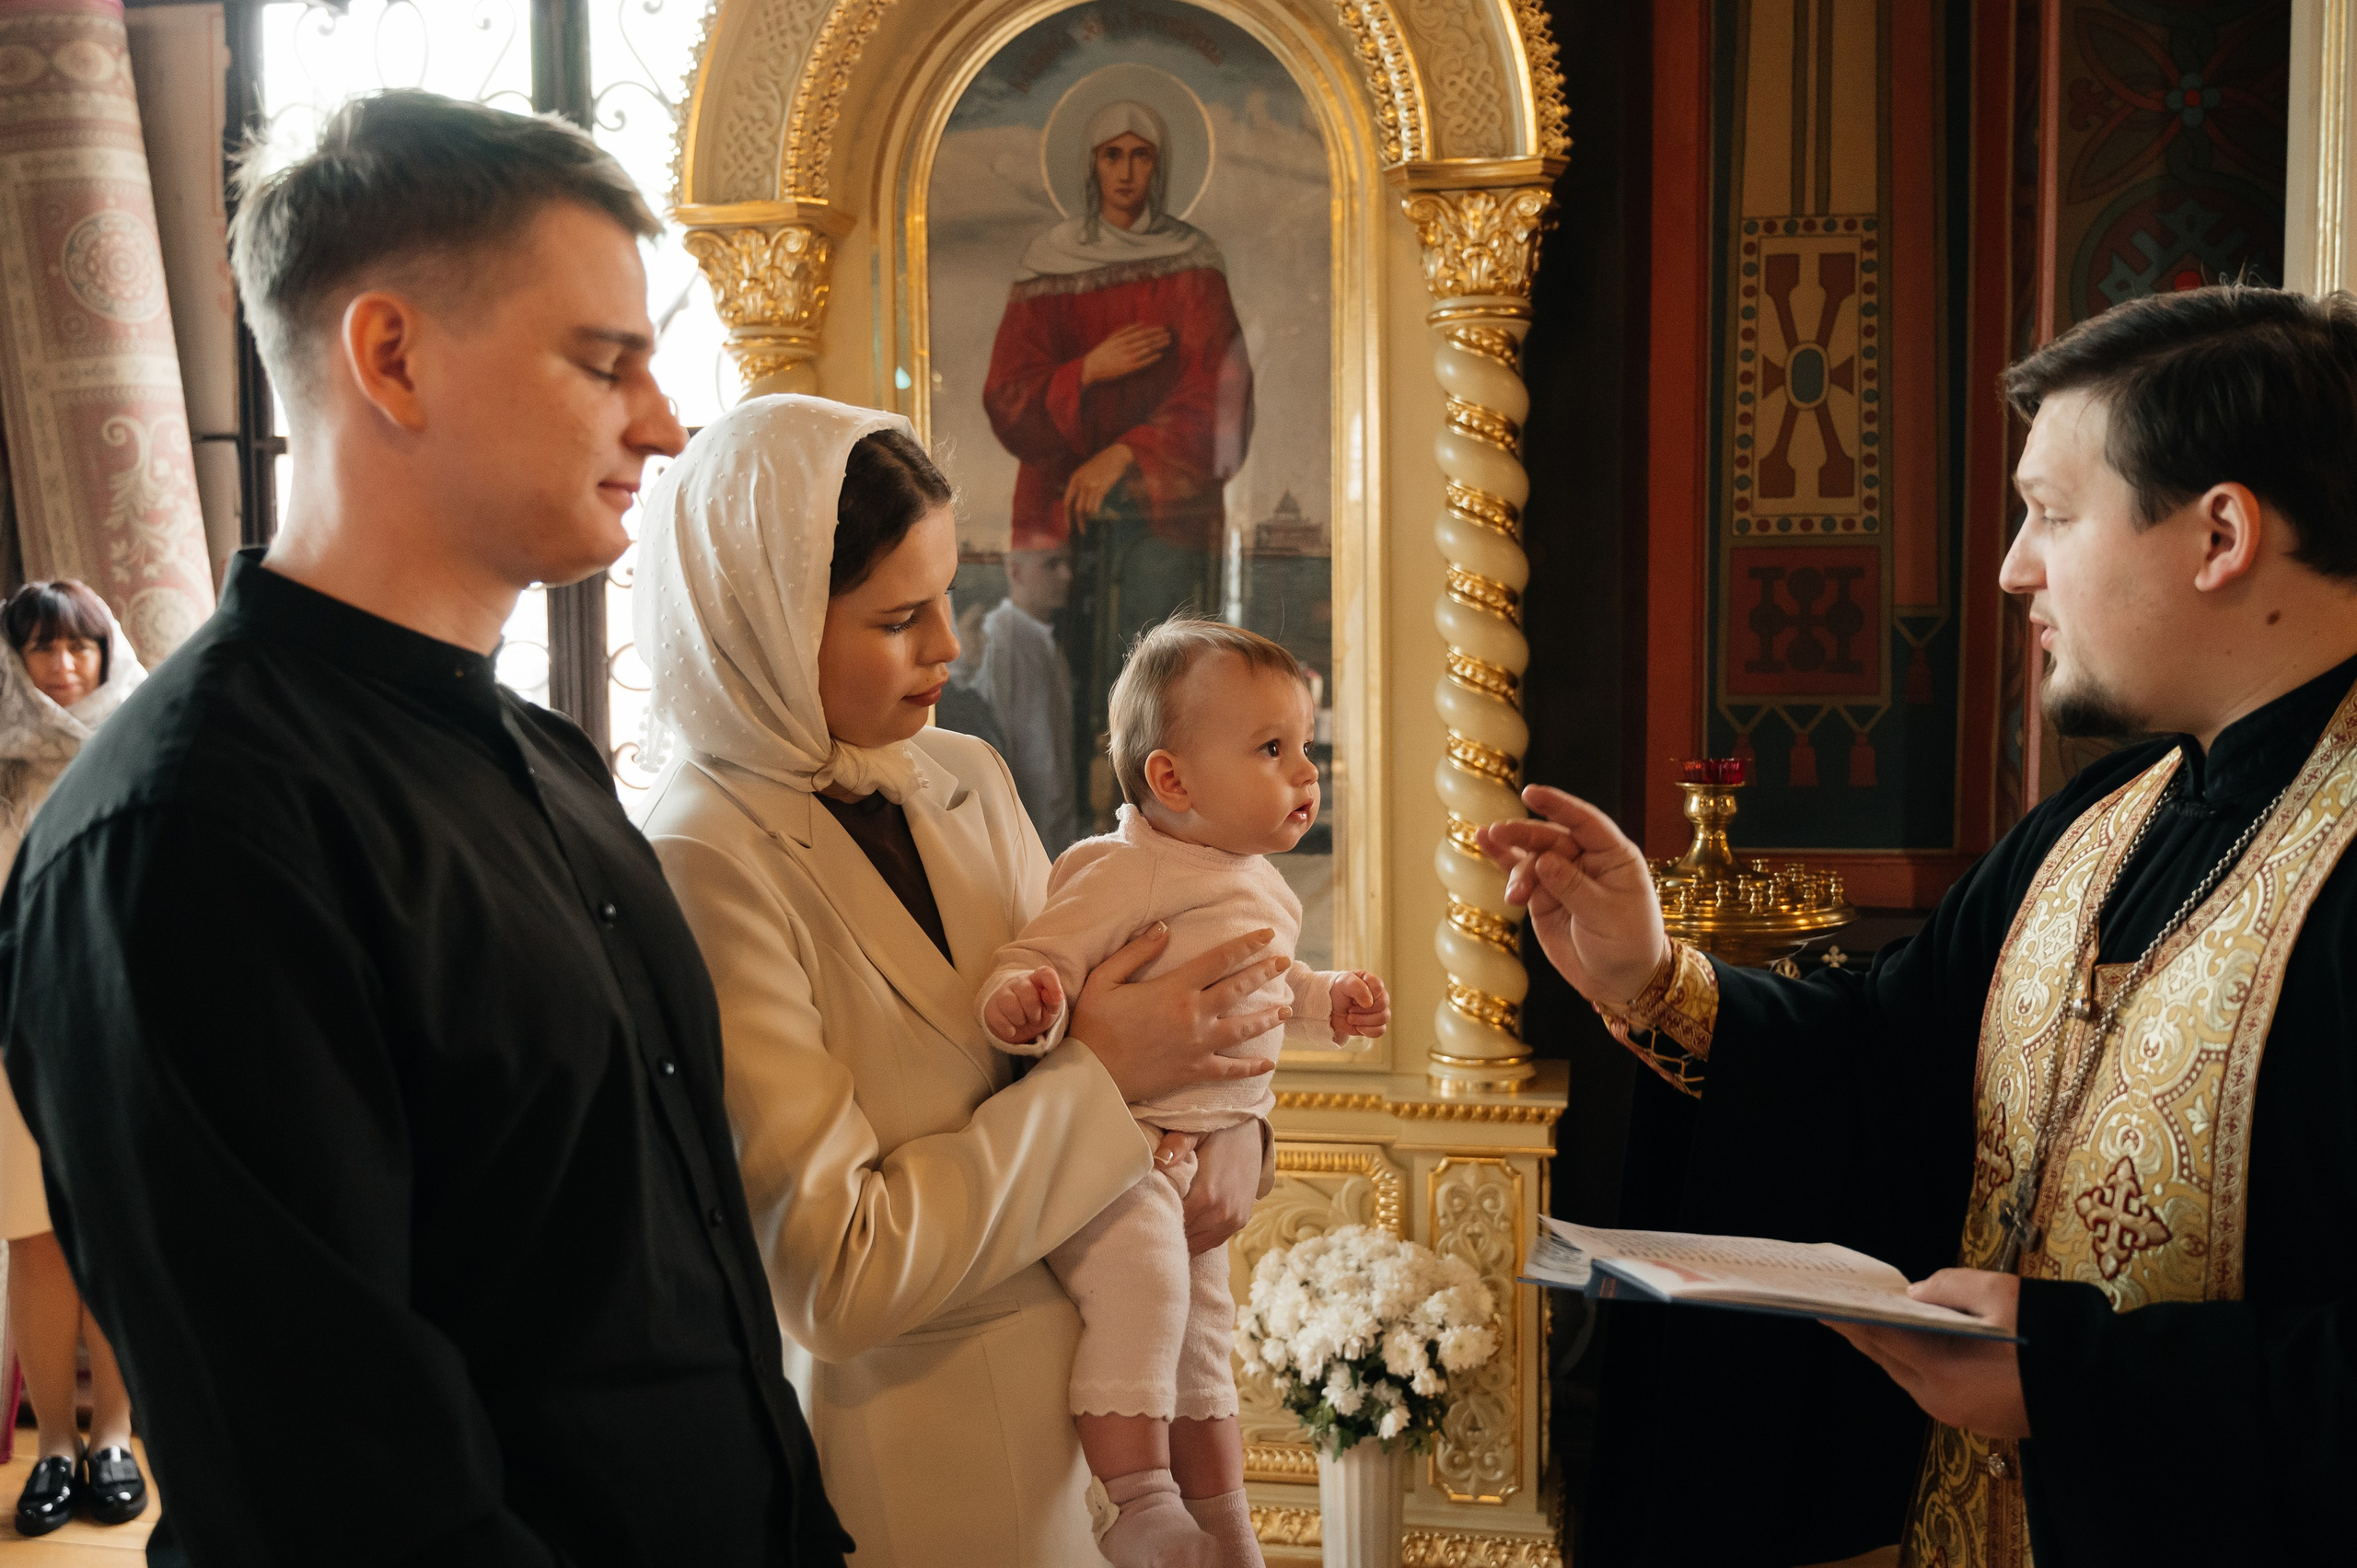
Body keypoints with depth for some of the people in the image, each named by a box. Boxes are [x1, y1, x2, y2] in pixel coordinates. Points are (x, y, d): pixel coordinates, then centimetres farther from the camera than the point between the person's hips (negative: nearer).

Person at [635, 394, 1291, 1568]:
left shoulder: (965, 781, 2)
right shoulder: (706, 864, -20)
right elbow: (835, 1275, -22)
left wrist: (1226, 1119, -7)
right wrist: (1100, 1077, -19)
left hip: (1078, 1389, 7)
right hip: (899, 1435, -6)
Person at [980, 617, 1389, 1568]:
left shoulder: (1259, 889, 12)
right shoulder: (1126, 873, -18)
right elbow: (1045, 957, -24)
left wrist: (1328, 1003, 15)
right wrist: (1024, 1001, -45)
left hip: (1207, 1161, 10)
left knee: (1203, 1336, 21)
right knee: (1141, 1276, -34)